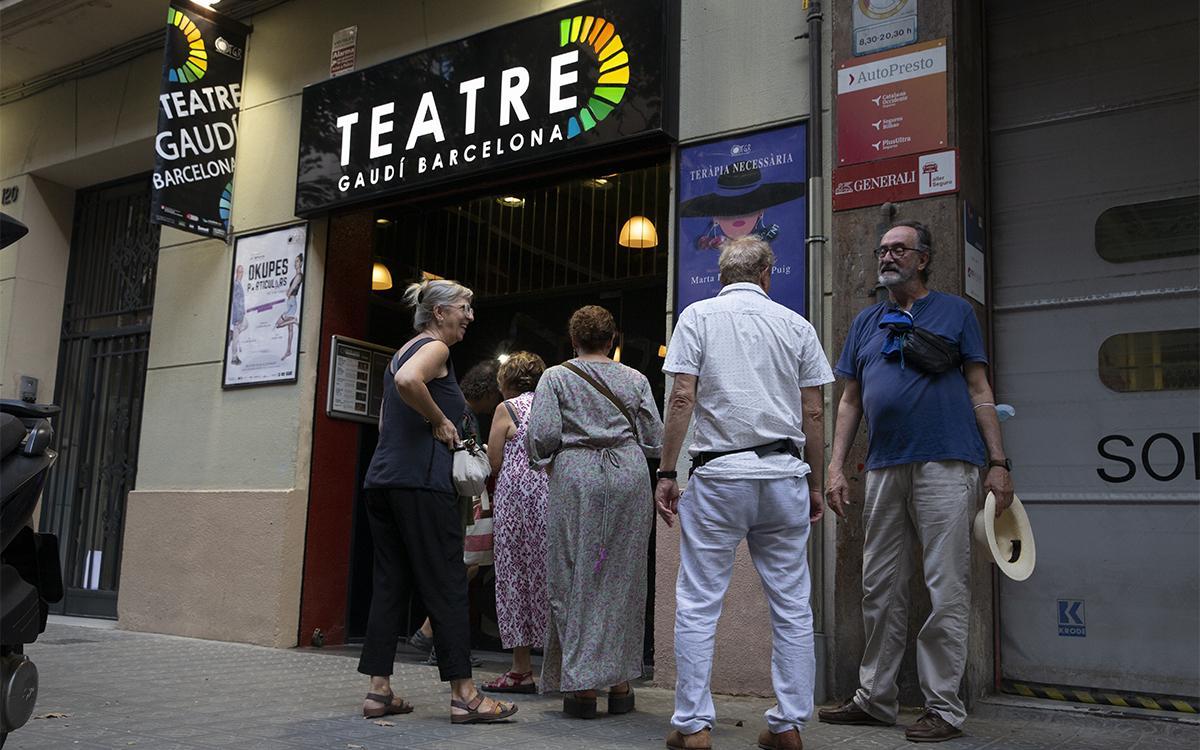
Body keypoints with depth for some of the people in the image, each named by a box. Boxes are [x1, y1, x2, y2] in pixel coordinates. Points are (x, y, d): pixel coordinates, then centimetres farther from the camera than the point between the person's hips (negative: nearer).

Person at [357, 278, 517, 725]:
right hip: (421, 479, -9)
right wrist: (440, 421, -15)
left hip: (382, 478, 9)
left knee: (390, 583, 9)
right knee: (446, 585, -6)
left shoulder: (404, 350, 23)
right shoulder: (435, 348, -5)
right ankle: (464, 696, -3)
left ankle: (378, 690, 10)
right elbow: (408, 382, -28)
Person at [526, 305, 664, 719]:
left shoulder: (556, 377, 3)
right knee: (623, 579, 8)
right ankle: (620, 683, 13)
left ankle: (582, 684, 2)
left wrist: (546, 460, 15)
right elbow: (654, 440, 8)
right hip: (629, 477, 3)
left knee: (575, 579, 3)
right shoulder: (635, 379, 10)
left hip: (575, 477, -2)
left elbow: (542, 435, -6)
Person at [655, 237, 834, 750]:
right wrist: (815, 484, 15)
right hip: (785, 475, 3)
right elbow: (813, 414, 7)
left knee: (698, 605, 3)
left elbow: (681, 398, -6)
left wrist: (666, 473, -2)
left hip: (718, 476, -2)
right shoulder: (795, 325, 10)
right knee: (792, 606, 9)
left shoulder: (699, 316, 3)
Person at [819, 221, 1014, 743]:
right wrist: (835, 466, 6)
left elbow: (979, 391, 5)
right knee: (880, 591, 9)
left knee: (946, 591, -3)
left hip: (945, 466, -4)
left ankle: (943, 707, 7)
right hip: (884, 468, 4)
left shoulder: (955, 312, 8)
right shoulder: (866, 323, 18)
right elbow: (850, 400, 16)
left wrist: (998, 463, -3)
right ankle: (875, 698, 19)